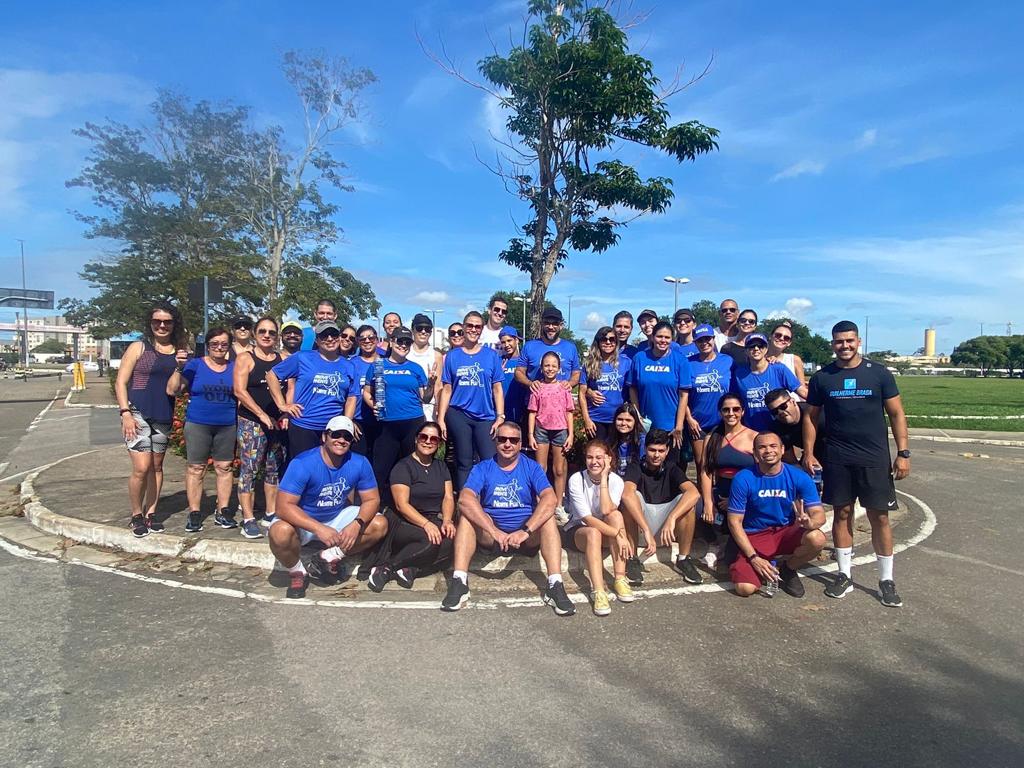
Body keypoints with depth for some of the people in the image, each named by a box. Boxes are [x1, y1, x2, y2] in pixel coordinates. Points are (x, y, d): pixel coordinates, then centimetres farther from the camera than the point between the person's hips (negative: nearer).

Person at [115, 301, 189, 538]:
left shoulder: (180, 352, 8)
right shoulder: (138, 347, -2)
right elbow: (120, 382, -3)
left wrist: (181, 367, -10)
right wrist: (125, 413, -12)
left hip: (164, 417, 4)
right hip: (138, 413, -4)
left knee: (156, 467, 12)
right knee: (141, 468, -10)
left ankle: (150, 513, 24)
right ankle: (136, 515, 8)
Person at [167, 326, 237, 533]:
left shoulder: (234, 367, 8)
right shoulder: (195, 365, 1)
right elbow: (172, 390, -4)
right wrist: (178, 368, -16)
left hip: (227, 426, 2)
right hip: (198, 424, -2)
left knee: (224, 467, 5)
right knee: (195, 468, 1)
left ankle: (223, 511, 14)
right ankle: (194, 513, 10)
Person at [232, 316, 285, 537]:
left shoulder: (283, 359, 11)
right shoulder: (246, 359, 0)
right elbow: (239, 391, -8)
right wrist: (262, 415, -13)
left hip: (278, 422, 4)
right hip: (251, 421, -4)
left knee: (274, 469, 9)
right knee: (249, 469, -4)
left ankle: (272, 514, 18)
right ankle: (248, 519, 0)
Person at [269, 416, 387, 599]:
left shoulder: (359, 463, -13)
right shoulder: (302, 463, -25)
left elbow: (372, 500, -8)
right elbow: (284, 506, -29)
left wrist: (357, 524, -29)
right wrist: (319, 529, -40)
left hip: (338, 517, 4)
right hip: (303, 521, -4)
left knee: (380, 525, -14)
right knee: (280, 533, -36)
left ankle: (329, 556, -1)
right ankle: (297, 572, -3)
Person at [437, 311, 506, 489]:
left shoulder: (491, 355, 5)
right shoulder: (452, 356, 6)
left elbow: (497, 389, 4)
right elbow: (447, 390, 6)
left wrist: (500, 417, -4)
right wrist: (440, 419, 1)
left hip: (485, 417, 0)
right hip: (458, 416, 0)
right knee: (464, 463, 7)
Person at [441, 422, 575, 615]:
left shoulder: (532, 467, 0)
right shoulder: (483, 468, 0)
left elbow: (550, 499, -18)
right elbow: (465, 499, -20)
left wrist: (525, 531, -30)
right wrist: (495, 532, -32)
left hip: (528, 536, 0)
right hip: (490, 535, 1)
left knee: (548, 517, -27)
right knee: (467, 513, -24)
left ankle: (555, 586, -32)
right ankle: (459, 582, -29)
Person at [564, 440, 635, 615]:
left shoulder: (616, 480, -9)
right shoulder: (576, 479, -17)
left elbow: (606, 511, -28)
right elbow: (587, 518, -25)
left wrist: (603, 478, -26)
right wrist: (618, 534, -33)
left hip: (604, 532, 3)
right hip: (577, 531, -2)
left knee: (616, 515, -30)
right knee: (593, 533, -36)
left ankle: (619, 579, -28)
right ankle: (598, 592, -40)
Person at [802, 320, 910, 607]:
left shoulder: (879, 373, 0)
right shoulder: (821, 377, 3)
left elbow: (896, 413, 2)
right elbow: (811, 416, 8)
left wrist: (903, 452, -5)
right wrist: (808, 452, 1)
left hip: (874, 458, -1)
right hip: (836, 459, 1)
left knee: (879, 517, 3)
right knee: (842, 513, 7)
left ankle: (886, 580, 15)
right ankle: (844, 575, 19)